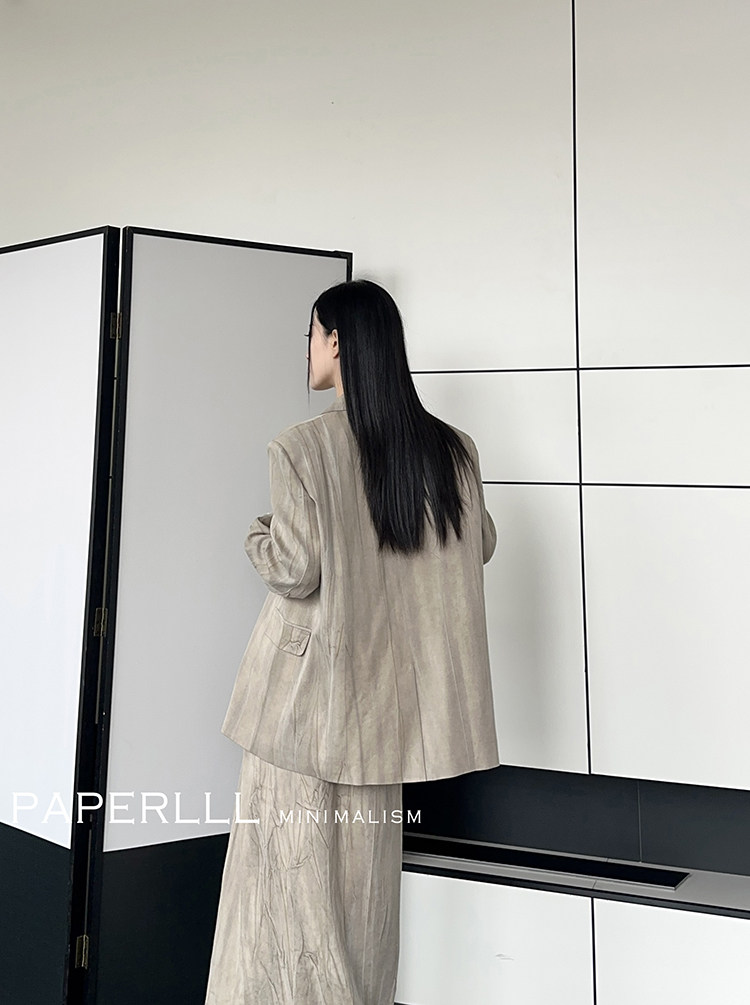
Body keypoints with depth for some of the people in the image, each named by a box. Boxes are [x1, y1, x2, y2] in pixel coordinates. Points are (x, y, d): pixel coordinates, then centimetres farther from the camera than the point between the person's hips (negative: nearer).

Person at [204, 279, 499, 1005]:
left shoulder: (301, 448, -17)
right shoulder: (450, 449, -1)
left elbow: (295, 571, -19)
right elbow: (480, 546, 9)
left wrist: (259, 536, 2)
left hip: (311, 678, -5)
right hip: (385, 681, 6)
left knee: (296, 862, 9)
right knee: (366, 866, 19)